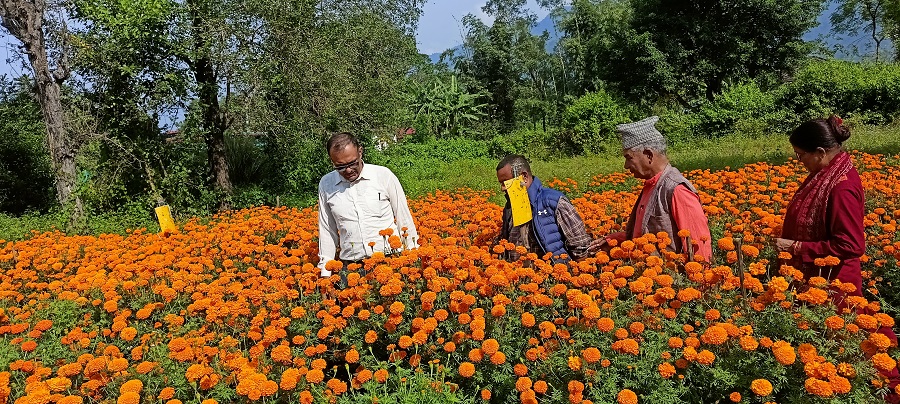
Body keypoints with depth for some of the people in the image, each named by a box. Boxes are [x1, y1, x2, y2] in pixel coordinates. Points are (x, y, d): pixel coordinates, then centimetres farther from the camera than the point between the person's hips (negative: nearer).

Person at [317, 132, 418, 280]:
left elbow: (404, 219, 5)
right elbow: (327, 230, 14)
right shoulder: (326, 185, 5)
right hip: (351, 268, 2)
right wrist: (325, 273, 13)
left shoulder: (383, 175, -3)